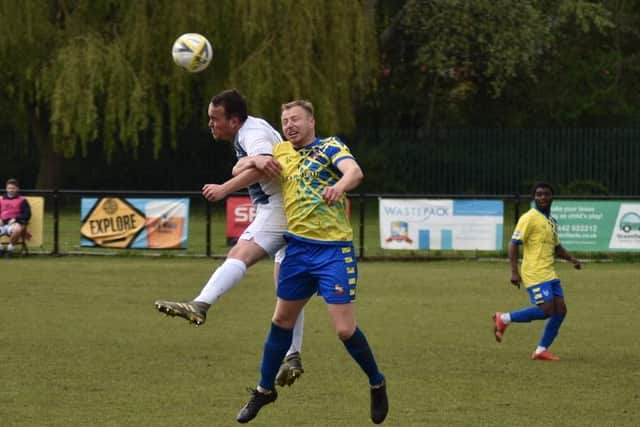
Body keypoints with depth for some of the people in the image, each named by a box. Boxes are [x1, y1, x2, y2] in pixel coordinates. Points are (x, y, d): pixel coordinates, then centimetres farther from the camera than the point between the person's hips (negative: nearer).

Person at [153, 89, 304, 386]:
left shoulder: (252, 133, -12)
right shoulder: (254, 128, 20)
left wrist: (225, 188, -31)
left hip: (276, 211, -11)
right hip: (291, 216, 11)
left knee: (239, 255, -28)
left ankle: (199, 306, -47)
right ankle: (292, 357, 14)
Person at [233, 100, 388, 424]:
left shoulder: (329, 146, -3)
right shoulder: (281, 152, 14)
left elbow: (354, 171, -22)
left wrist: (339, 185, -46)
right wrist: (255, 161, -3)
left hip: (334, 249, -6)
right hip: (297, 248, 6)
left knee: (345, 329, -9)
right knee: (282, 319, 13)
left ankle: (377, 383, 14)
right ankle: (264, 389, 28)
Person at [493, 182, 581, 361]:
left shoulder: (552, 221, 18)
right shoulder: (529, 218, -8)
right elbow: (514, 244, -12)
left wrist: (571, 259, 12)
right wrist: (514, 271, -19)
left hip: (549, 273, 8)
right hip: (535, 273, -8)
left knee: (560, 310, 0)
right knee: (546, 310, -17)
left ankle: (541, 350, 6)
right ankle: (504, 319, -2)